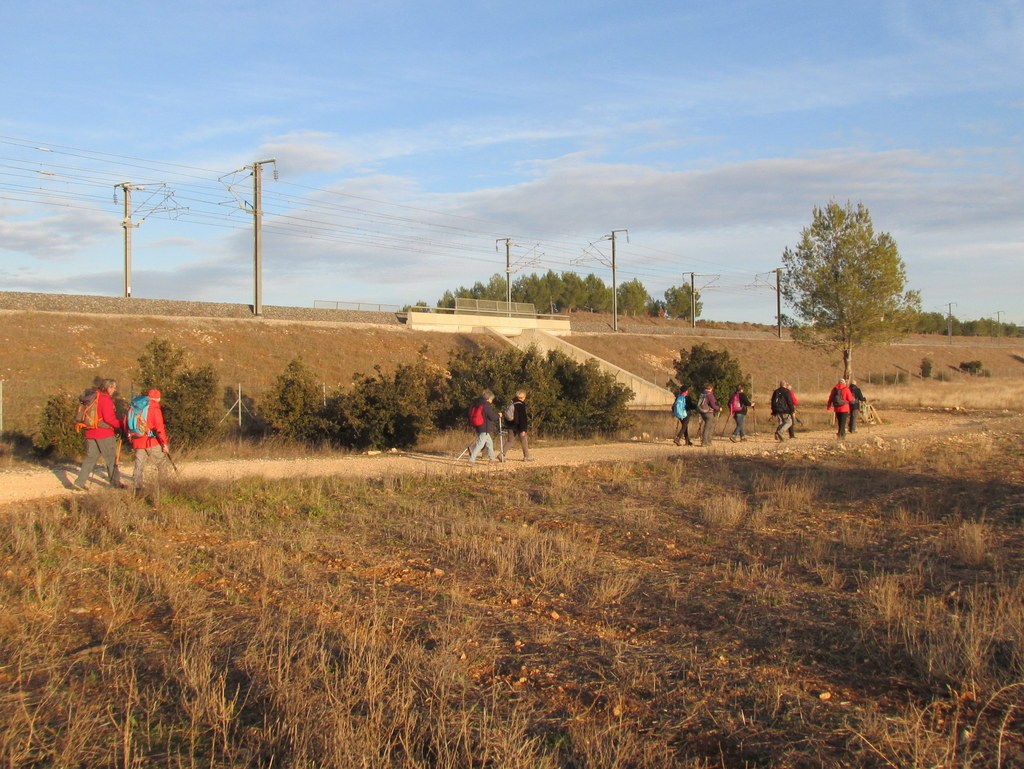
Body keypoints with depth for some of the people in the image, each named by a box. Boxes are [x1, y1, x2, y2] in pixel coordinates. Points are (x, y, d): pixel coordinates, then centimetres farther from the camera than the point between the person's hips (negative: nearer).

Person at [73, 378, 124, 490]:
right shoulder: (106, 399, -14)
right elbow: (109, 418, -20)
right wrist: (121, 425, -10)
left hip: (90, 432, 8)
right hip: (104, 434, -7)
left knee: (90, 458, 12)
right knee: (111, 459, 5)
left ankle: (80, 482, 6)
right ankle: (115, 482, 13)